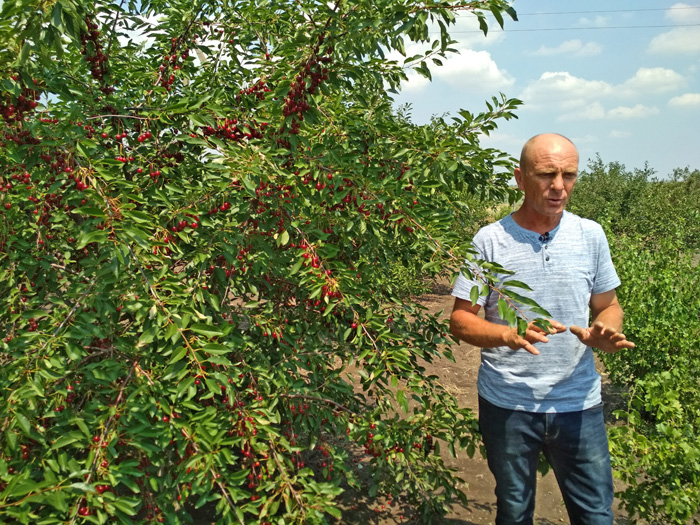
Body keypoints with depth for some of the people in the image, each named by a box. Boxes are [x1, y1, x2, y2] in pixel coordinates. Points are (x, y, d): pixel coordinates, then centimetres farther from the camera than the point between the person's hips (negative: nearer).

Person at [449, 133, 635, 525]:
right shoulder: (490, 240, -8)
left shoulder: (590, 235, 1)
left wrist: (604, 332, -14)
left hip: (579, 404, 2)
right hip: (507, 404, -1)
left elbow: (609, 306, 10)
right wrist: (510, 335, -25)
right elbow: (461, 321, -5)